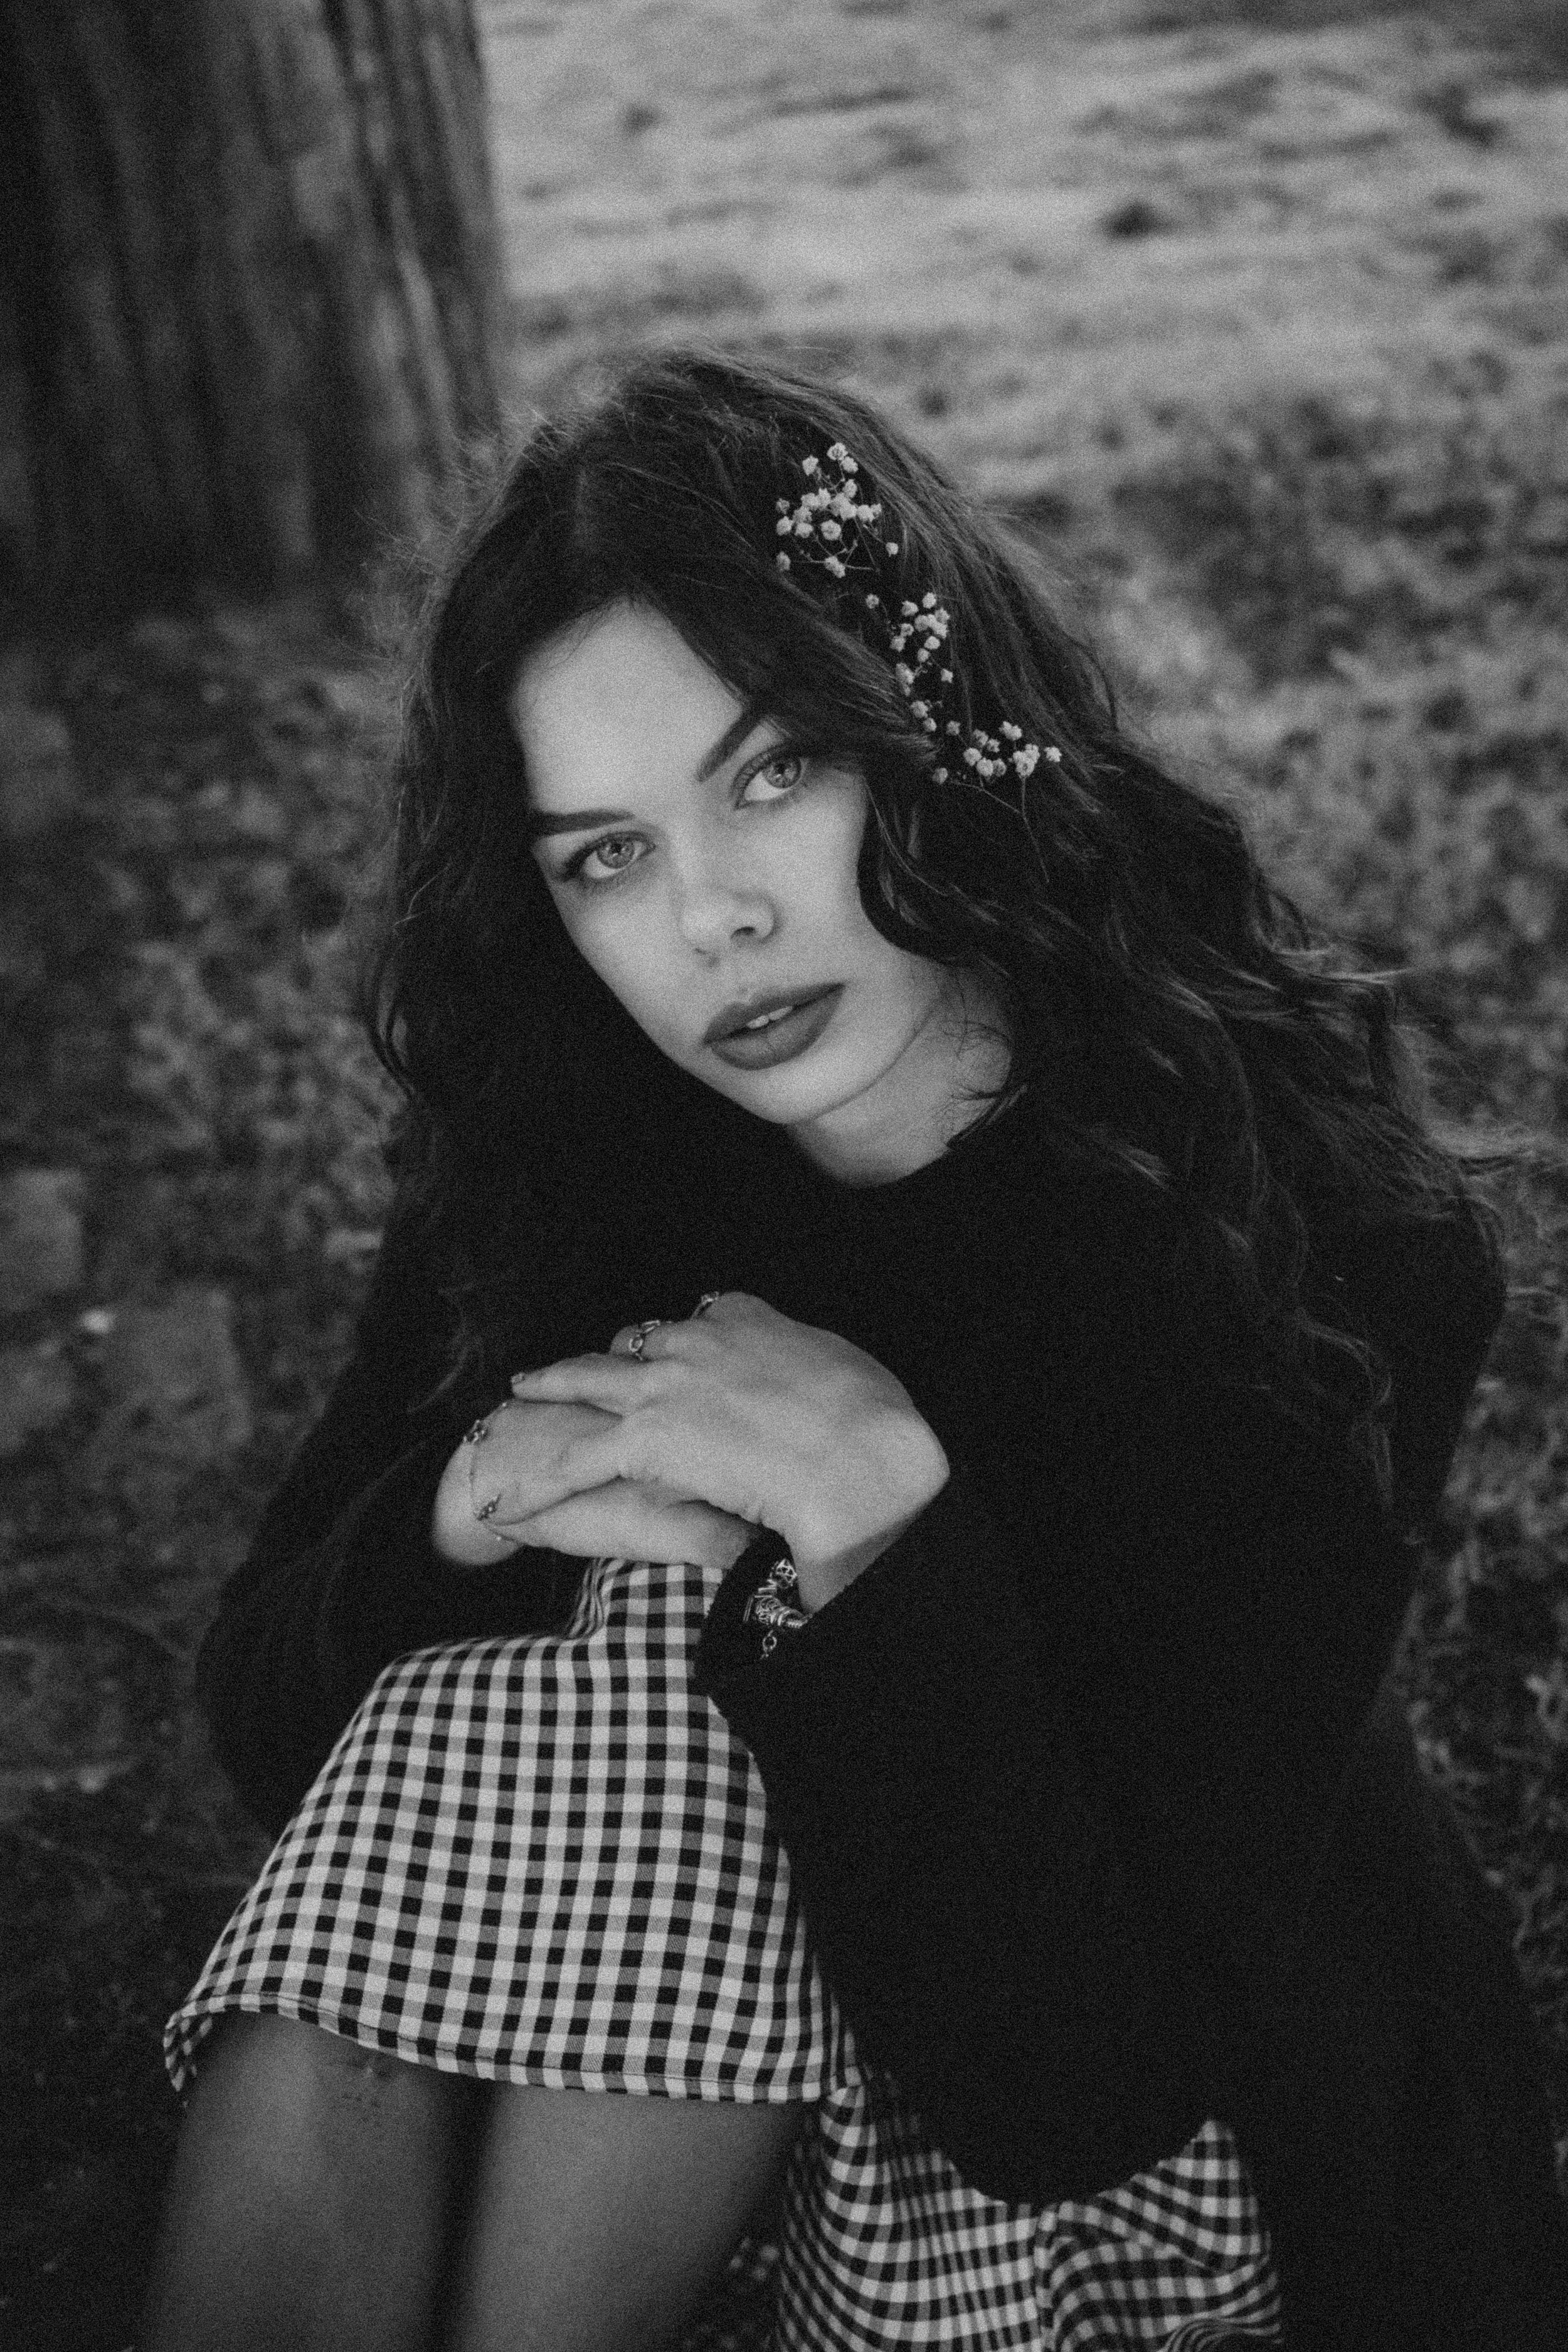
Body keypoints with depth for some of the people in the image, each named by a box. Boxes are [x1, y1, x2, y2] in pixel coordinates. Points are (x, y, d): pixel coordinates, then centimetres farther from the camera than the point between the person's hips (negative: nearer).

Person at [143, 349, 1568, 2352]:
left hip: (1179, 2169, -3)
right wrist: (477, 1497, -25)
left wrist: (881, 1516, -35)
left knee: (688, 1640, -29)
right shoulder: (548, 1154, -11)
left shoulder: (1316, 1221, -24)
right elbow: (261, 1714, -5)